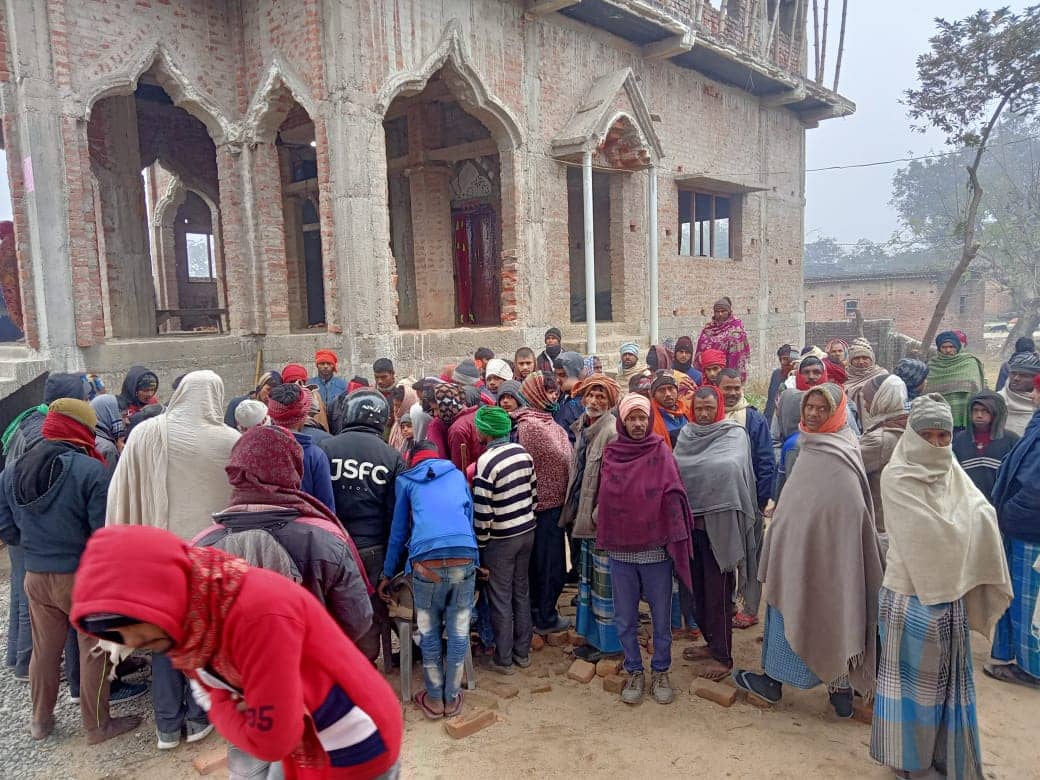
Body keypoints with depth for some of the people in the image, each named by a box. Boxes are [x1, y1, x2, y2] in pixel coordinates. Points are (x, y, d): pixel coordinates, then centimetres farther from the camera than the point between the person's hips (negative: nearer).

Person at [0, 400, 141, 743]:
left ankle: (40, 720, 37)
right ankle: (97, 725, 21)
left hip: (35, 577, 6)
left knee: (44, 649, 21)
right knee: (94, 651, 9)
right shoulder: (91, 470, -21)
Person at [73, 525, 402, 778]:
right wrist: (229, 711, -13)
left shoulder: (261, 612, -32)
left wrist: (221, 710, -11)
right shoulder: (189, 620, -4)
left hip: (355, 753, -7)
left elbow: (271, 740, -26)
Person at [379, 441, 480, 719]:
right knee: (458, 631, 14)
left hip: (426, 561, -1)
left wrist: (387, 574, 27)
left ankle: (434, 700, 27)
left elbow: (398, 529, 20)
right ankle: (452, 698, 26)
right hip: (464, 558, 1)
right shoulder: (458, 475, 24)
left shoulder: (406, 481, 19)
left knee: (429, 632, 15)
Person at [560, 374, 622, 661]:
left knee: (604, 580, 2)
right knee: (587, 577, 17)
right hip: (584, 517, 9)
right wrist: (575, 511, 17)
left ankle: (608, 640, 16)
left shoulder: (613, 432, -17)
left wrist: (601, 513, -17)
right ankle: (592, 635, 31)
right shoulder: (582, 428, 10)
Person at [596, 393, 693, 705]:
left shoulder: (660, 451, -4)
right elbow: (602, 500, 10)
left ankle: (660, 672, 29)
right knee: (625, 619, 12)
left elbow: (673, 498, -7)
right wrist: (603, 537, 7)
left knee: (661, 617, 10)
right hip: (620, 549, 2)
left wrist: (676, 540, -12)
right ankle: (634, 672, 29)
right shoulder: (610, 454, 2)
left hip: (656, 548, -2)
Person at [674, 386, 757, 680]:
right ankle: (711, 642, 31)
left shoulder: (735, 434, -5)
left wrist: (694, 467, -22)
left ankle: (723, 656, 13)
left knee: (718, 590, 1)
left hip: (719, 522, -5)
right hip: (690, 520, 5)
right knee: (697, 585, 15)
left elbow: (733, 467, -21)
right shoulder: (687, 435, 9)